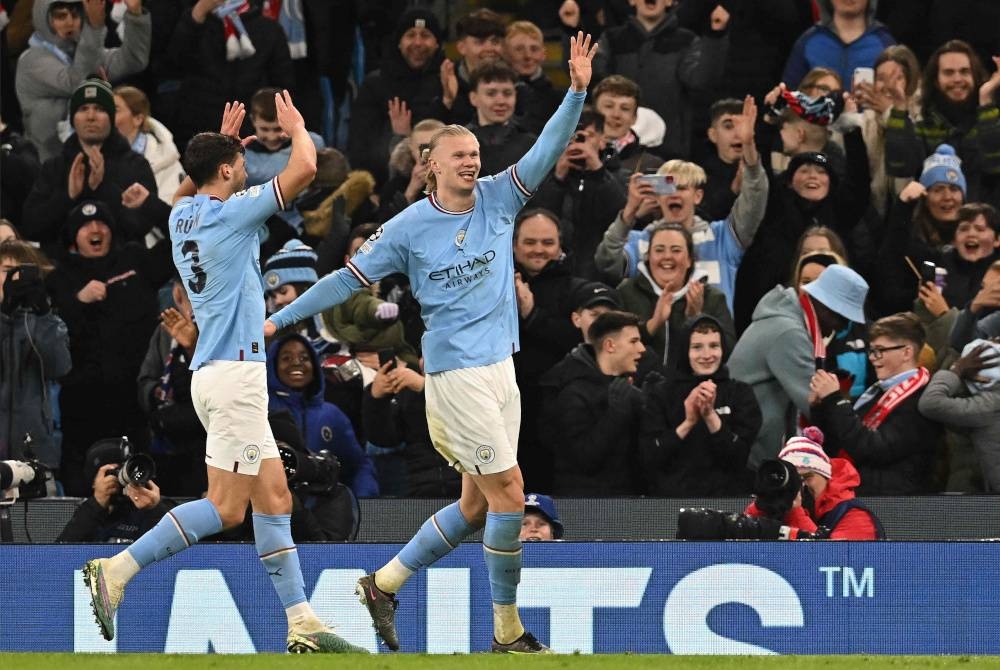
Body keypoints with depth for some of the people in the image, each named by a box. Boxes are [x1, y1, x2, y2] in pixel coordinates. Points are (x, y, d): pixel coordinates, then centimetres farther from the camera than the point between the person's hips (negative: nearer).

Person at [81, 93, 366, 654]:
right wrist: (297, 128, 6)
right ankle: (117, 570, -10)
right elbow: (304, 170, -13)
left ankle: (303, 623, 3)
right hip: (233, 371, -10)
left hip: (219, 372, 10)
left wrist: (222, 141, 36)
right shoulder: (230, 213, -11)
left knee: (274, 498, 6)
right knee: (226, 508, -10)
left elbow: (188, 189, 40)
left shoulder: (183, 216, 12)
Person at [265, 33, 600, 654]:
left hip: (500, 367, 6)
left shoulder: (498, 198, 7)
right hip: (457, 371, -6)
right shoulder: (409, 227, -4)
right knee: (509, 493, -10)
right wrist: (280, 318, 2)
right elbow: (348, 279, 2)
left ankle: (384, 585, 25)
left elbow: (548, 149, -1)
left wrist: (578, 92, -15)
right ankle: (508, 631, -1)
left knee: (477, 503, 11)